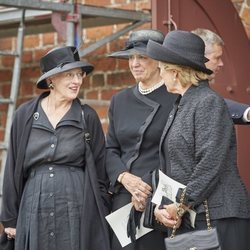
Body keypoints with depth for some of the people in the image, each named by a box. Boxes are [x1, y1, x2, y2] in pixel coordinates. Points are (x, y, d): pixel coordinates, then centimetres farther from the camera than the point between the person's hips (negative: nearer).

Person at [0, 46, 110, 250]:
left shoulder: (87, 117, 4)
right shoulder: (26, 115, 5)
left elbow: (100, 172, 7)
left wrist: (101, 217, 2)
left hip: (79, 212, -1)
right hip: (35, 210, 1)